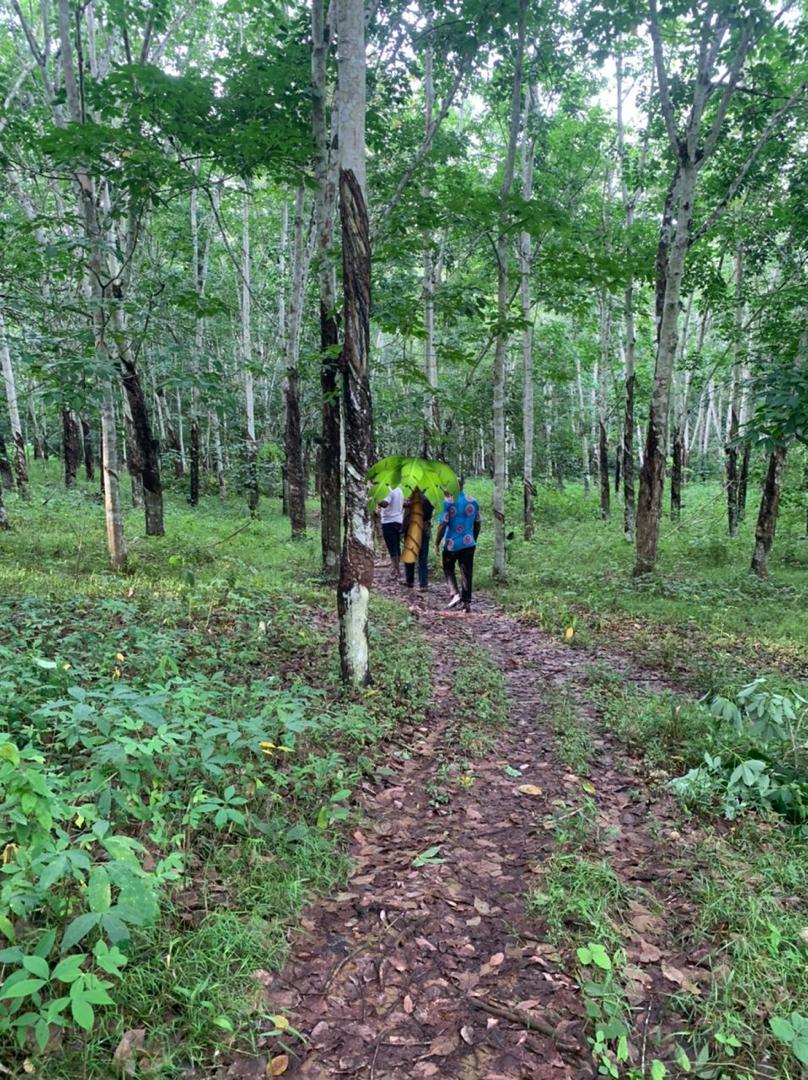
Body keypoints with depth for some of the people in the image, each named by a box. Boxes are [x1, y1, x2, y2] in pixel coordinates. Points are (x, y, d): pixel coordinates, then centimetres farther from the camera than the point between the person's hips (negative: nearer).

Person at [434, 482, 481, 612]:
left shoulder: (448, 502, -11)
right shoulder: (473, 502, 5)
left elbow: (443, 525, -13)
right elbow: (477, 524, 11)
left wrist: (437, 543, -4)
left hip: (452, 544, -3)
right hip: (468, 543, 3)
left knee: (449, 569, 15)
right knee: (467, 573, 7)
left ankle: (455, 593, -2)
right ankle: (466, 602, 8)